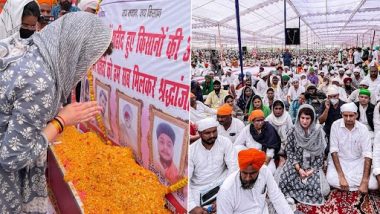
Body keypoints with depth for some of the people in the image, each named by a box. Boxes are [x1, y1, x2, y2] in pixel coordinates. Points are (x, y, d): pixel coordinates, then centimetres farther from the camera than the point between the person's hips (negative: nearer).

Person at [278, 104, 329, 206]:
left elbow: (321, 153, -4)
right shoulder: (293, 131, -6)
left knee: (322, 190, -22)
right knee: (284, 181, -28)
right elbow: (289, 151, -4)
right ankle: (290, 196, 7)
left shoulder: (318, 132, -6)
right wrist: (299, 168, -15)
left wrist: (312, 170, -14)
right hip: (296, 164, 0)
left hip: (313, 166, 1)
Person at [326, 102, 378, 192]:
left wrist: (365, 182, -24)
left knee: (373, 184, -21)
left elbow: (367, 154, -15)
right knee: (332, 180, -28)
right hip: (339, 160, -1)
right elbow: (334, 151, -16)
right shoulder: (335, 125, -15)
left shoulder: (363, 128, -12)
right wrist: (341, 177, -25)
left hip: (357, 161, 1)